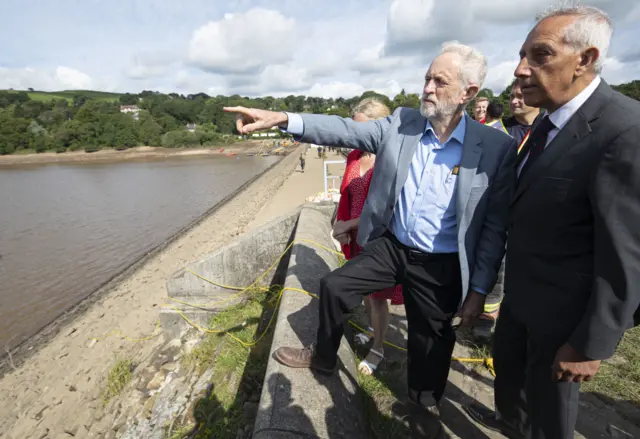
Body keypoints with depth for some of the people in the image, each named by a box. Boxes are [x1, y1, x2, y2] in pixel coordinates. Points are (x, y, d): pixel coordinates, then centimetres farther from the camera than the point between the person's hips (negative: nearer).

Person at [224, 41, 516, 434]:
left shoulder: (497, 148, -13)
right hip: (390, 246, 3)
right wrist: (282, 118, -25)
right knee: (334, 286, 7)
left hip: (440, 266, -2)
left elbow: (495, 228, -9)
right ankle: (324, 356, 37)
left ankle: (425, 405, 48)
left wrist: (479, 290, -8)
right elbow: (346, 130, -12)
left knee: (430, 341, 15)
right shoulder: (401, 123, -5)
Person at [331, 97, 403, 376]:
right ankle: (372, 330, 49)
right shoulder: (354, 156, 2)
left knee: (378, 295, 9)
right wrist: (341, 226, -1)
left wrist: (347, 225, -17)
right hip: (357, 236, 6)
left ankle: (378, 349, 31)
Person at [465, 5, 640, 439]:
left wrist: (591, 343, -17)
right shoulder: (549, 120, 2)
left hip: (565, 306, -8)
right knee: (507, 362, 29)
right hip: (522, 290, 8)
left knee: (549, 397, 16)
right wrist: (511, 282, 16)